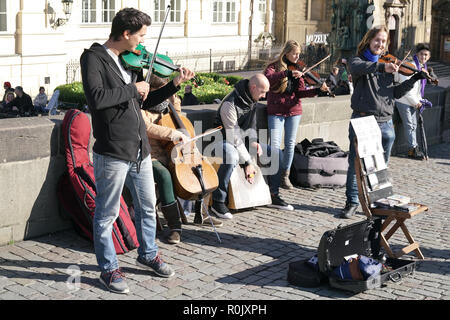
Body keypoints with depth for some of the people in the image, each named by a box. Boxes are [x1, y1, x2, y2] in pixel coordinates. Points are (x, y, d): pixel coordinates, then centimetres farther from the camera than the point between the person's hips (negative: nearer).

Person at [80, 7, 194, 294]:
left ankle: (148, 254, 40)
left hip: (139, 149, 8)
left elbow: (147, 101, 19)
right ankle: (109, 269, 20)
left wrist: (175, 85, 9)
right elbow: (96, 98, -27)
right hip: (112, 152, -8)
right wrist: (133, 88, -19)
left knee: (147, 206, 21)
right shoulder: (93, 58, -11)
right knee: (107, 214, 5)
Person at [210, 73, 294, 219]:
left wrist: (253, 141, -4)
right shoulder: (230, 103, -27)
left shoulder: (252, 100, 0)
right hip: (225, 141, -8)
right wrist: (248, 162, -26)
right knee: (231, 157, -42)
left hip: (243, 141, 8)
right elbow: (234, 137, -27)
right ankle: (218, 202, -30)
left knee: (275, 154, 0)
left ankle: (273, 196, 12)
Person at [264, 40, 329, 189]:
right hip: (276, 111, -4)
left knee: (290, 145, 7)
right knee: (275, 145, -8)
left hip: (293, 111, 4)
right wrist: (288, 73, -36)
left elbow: (300, 92, 1)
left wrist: (318, 90, -14)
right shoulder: (274, 66, -4)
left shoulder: (297, 69, 8)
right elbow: (267, 78, -27)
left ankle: (285, 176, 20)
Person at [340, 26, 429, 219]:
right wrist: (382, 67, -38)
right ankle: (352, 202, 12)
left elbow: (396, 93, 15)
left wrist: (415, 78, 5)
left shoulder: (388, 65, 17)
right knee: (356, 164, 0)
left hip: (385, 123, 4)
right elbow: (359, 68, -23)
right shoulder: (357, 61, 3)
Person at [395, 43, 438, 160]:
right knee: (409, 125, -4)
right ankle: (413, 149, 3)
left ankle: (414, 149, 17)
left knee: (414, 125, 11)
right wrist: (416, 102, -17)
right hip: (404, 101, -9)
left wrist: (420, 100, 7)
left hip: (413, 102, 9)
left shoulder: (422, 67, 10)